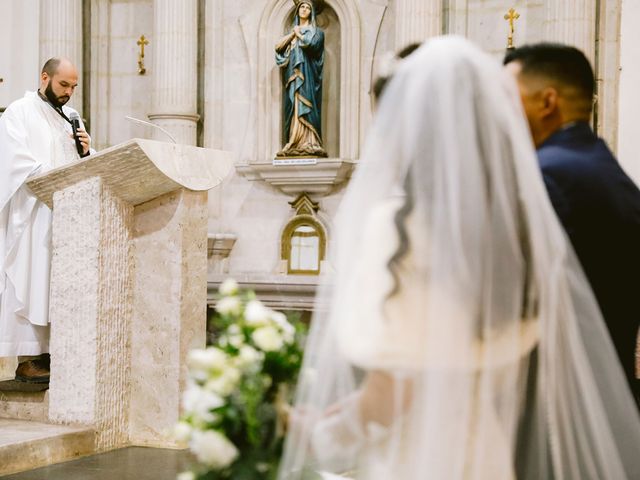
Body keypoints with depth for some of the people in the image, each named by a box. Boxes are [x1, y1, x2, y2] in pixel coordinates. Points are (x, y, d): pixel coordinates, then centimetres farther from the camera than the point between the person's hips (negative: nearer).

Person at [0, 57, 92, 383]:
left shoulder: (69, 118, 20)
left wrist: (85, 151, -3)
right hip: (32, 213, -6)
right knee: (29, 281, -9)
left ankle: (50, 353, 1)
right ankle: (27, 359, -9)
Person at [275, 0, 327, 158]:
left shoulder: (315, 31, 8)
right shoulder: (292, 31, 22)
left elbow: (311, 43, -13)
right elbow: (278, 47, 11)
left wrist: (299, 34, 1)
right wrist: (292, 34, 1)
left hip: (306, 74, -5)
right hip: (293, 75, 5)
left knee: (305, 106, -15)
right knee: (293, 108, -3)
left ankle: (309, 143, -22)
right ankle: (294, 144, -7)